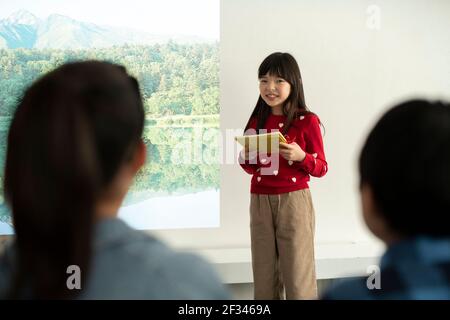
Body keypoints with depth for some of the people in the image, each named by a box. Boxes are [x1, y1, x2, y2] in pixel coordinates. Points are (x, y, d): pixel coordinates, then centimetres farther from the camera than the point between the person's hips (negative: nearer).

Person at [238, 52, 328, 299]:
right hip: (260, 203, 4)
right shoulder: (256, 122, 8)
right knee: (264, 274, 9)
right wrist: (245, 158, -4)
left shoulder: (307, 121, -5)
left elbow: (321, 168, -1)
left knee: (297, 274, -2)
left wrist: (301, 156, -19)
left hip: (294, 201, -4)